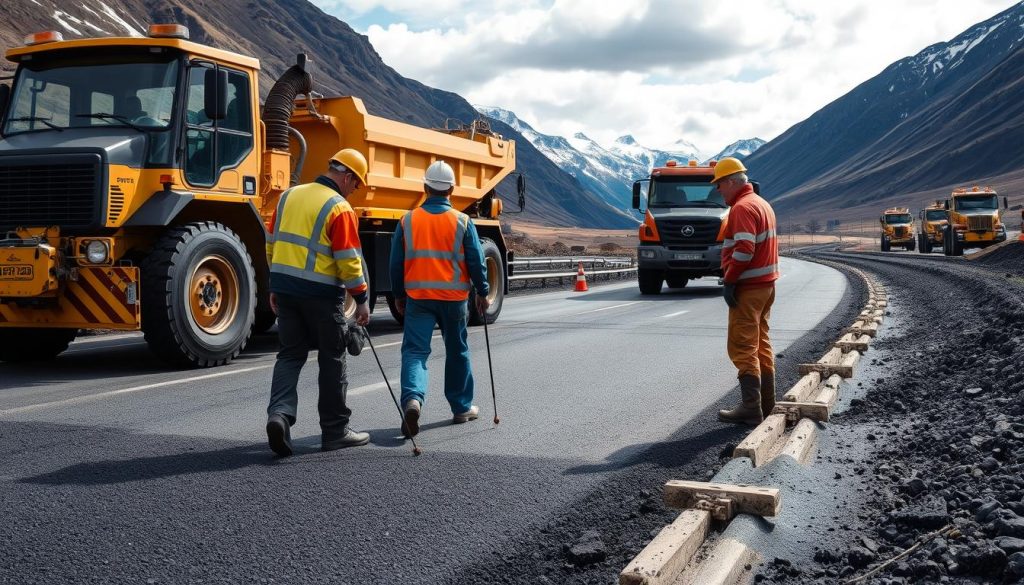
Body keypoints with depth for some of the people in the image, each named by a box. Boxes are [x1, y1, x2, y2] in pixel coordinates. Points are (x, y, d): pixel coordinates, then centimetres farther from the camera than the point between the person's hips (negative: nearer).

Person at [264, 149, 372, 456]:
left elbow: (272, 245, 14)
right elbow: (348, 260, -15)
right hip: (322, 293, -6)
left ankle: (279, 413, -10)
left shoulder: (289, 196, 10)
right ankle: (335, 431, 15)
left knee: (290, 354, 12)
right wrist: (362, 299, -6)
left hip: (285, 288, 6)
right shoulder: (339, 208, -12)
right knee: (332, 360, 7)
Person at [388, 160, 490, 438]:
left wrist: (398, 295, 15)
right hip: (454, 297, 0)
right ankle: (462, 407, 25)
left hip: (418, 297, 0)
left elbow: (396, 263, 4)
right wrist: (482, 293, 12)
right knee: (457, 352, 14)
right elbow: (476, 261, -1)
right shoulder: (462, 222, -4)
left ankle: (412, 399, -27)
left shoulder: (408, 221, 0)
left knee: (414, 350, -2)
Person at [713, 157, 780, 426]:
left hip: (748, 289, -10)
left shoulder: (742, 207, -15)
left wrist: (729, 281, -19)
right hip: (766, 284, 10)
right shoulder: (762, 203, 17)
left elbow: (744, 249, -25)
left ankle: (751, 408, -7)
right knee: (761, 345, 15)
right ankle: (767, 403, 21)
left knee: (743, 348, -7)